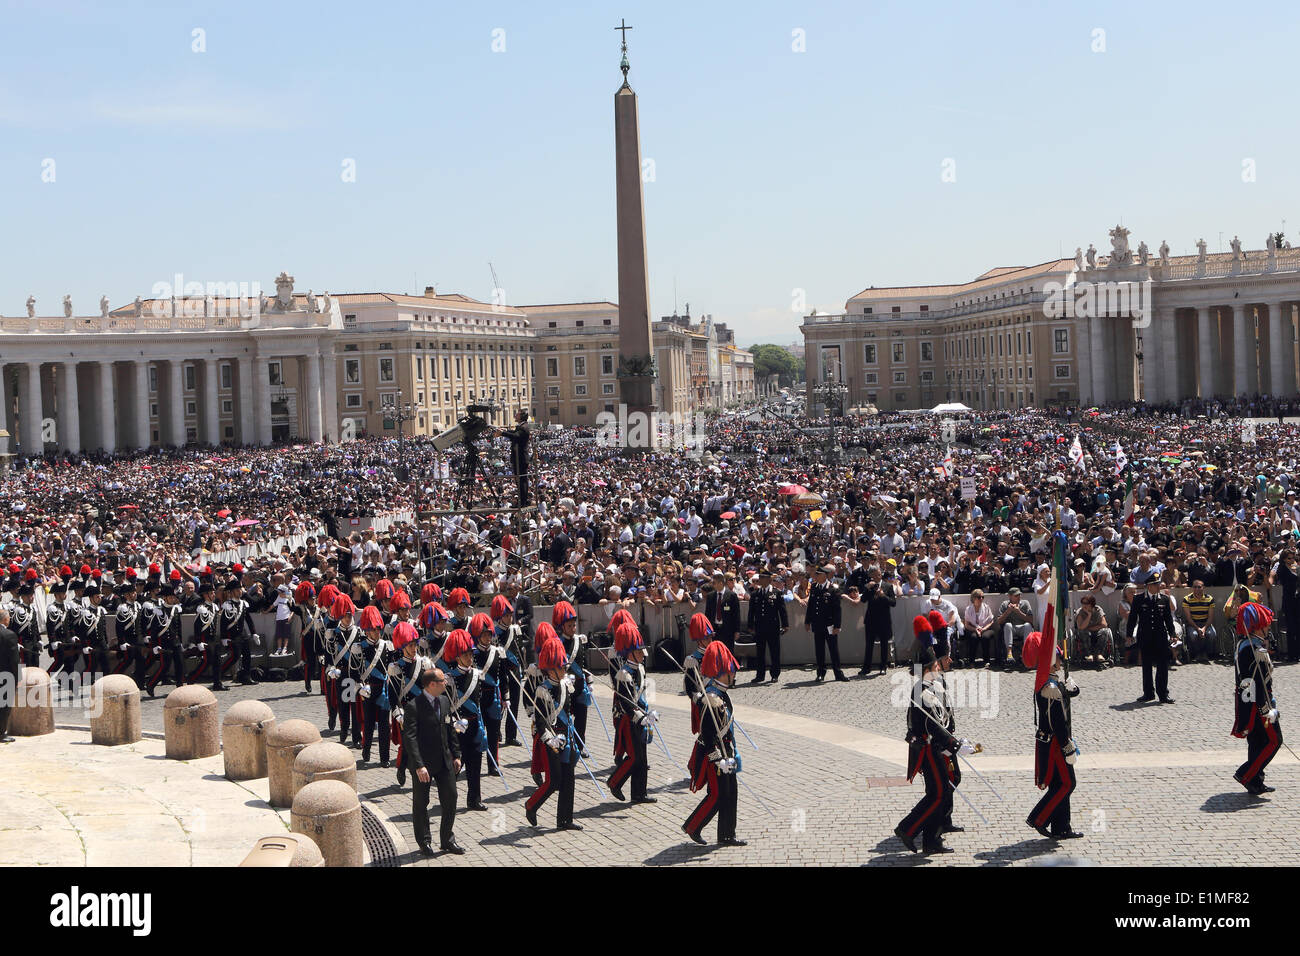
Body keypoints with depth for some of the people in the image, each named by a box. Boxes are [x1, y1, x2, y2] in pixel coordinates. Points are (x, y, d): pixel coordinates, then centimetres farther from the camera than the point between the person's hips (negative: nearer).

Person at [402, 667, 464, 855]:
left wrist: (456, 755, 11)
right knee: (421, 803, 7)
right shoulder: (413, 706, -17)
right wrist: (419, 766, -26)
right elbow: (410, 737, -21)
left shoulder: (445, 702, 6)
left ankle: (447, 840, 21)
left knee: (450, 798, 8)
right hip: (422, 764, -6)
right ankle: (424, 842, 21)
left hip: (444, 761, 6)